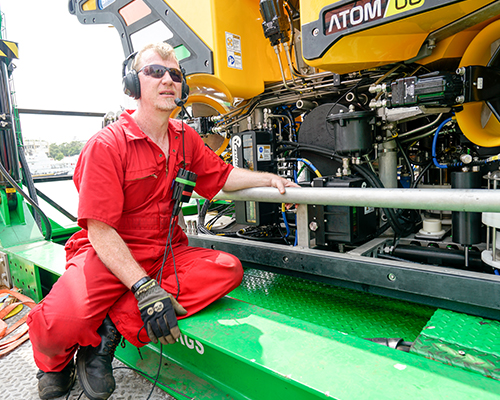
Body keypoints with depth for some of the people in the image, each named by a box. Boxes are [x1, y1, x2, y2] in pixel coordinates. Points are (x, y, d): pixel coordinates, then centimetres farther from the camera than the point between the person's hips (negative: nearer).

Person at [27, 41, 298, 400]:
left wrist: (268, 178, 3)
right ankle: (56, 361, 13)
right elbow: (100, 230, -17)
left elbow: (222, 175, 17)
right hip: (109, 254, -5)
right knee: (62, 322, -30)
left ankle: (113, 329, -14)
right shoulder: (106, 145, -13)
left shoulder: (184, 137, 7)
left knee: (228, 269, -19)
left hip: (167, 252, 6)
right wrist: (144, 287, -27)